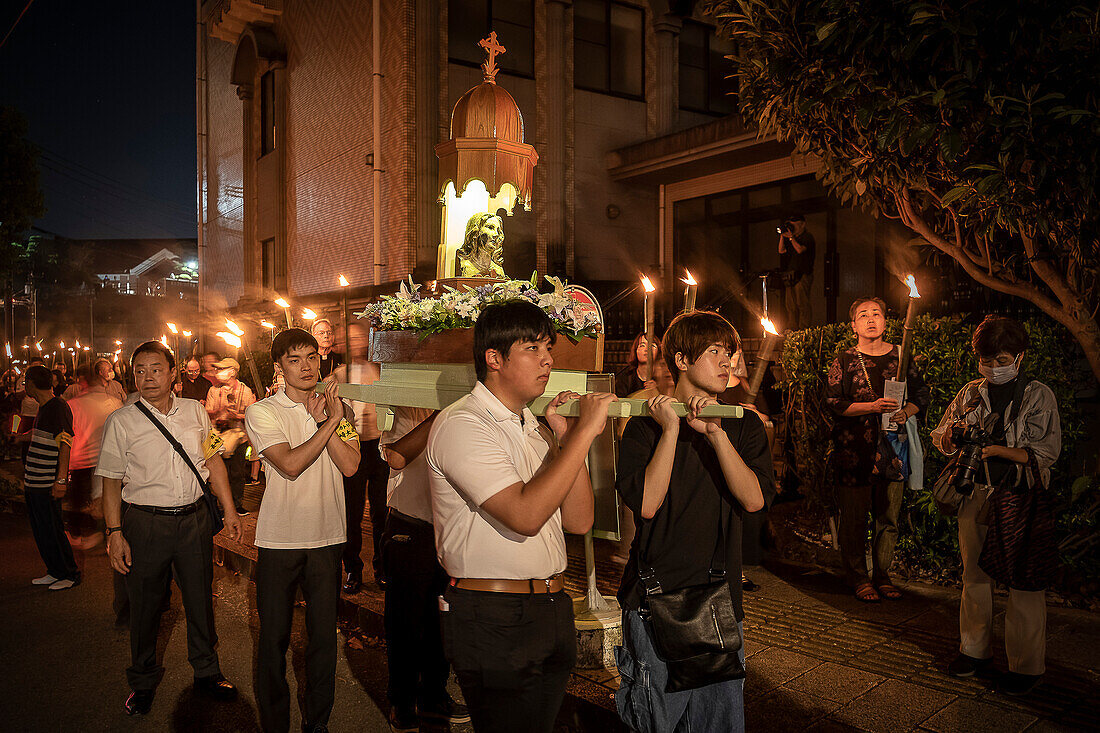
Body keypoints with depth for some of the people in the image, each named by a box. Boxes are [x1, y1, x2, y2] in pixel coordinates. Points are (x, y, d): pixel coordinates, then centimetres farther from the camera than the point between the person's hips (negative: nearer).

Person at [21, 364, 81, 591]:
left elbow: (66, 444, -22)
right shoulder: (43, 408, 13)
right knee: (40, 532, 15)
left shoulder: (58, 407, -16)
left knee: (52, 531, -2)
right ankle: (55, 572, 25)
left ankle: (71, 574, 10)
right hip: (34, 483, 9)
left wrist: (61, 479, -25)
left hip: (48, 485, -9)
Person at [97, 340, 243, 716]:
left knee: (200, 598, 12)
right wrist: (114, 533, -8)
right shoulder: (121, 421, -3)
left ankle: (207, 671, 32)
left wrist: (228, 509, 8)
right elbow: (111, 482, -2)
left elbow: (213, 461, 11)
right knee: (144, 604, 9)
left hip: (195, 518, 2)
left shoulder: (196, 412, 4)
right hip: (145, 522, -2)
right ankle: (143, 681, 31)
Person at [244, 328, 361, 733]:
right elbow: (291, 465, -17)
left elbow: (350, 465, -7)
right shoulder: (261, 412, -4)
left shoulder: (337, 407, 6)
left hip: (327, 536, 3)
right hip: (279, 540, -2)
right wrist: (328, 422, -14)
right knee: (274, 636, 8)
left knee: (324, 635, 12)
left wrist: (323, 417, -13)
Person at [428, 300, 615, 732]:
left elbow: (579, 521, 5)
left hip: (552, 611, 8)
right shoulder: (462, 425, -14)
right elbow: (526, 515, -27)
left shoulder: (536, 428, 11)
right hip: (493, 621, -8)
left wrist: (568, 439, -5)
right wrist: (584, 432, -22)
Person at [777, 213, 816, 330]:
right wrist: (782, 236, 10)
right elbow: (781, 251, 17)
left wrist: (791, 237, -11)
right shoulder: (792, 238, 22)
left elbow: (800, 249, -16)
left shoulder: (807, 237, -1)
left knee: (802, 304, -11)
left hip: (802, 275, -8)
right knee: (791, 305, 5)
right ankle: (793, 329, 7)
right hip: (790, 276, 8)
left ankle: (803, 329, -12)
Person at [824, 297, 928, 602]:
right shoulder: (845, 360, 1)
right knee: (854, 517, 1)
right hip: (854, 448, -3)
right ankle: (857, 578, 15)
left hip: (892, 446, 3)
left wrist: (906, 412, -4)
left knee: (889, 517, 8)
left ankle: (882, 575, 23)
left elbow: (921, 394, 16)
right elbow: (833, 401, -6)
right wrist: (873, 407, -16)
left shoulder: (900, 356, 9)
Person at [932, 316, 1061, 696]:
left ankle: (1027, 665, 14)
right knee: (974, 575, 12)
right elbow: (941, 440, 12)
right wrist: (955, 432, -11)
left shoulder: (1038, 395, -2)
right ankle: (975, 650, 26)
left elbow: (1047, 452, -8)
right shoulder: (971, 393, 9)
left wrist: (997, 449, -21)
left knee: (1024, 583, 1)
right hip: (976, 494, 4)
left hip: (1021, 499, -4)